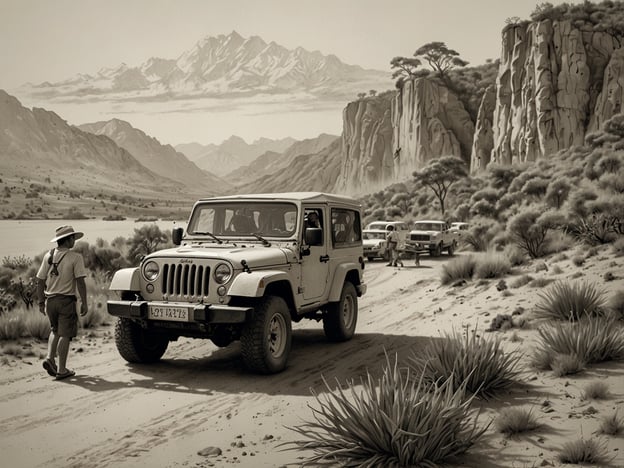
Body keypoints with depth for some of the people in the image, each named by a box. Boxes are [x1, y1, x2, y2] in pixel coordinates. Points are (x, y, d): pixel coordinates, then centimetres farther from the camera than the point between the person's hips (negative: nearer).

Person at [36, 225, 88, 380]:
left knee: (55, 330, 25)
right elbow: (80, 282, -14)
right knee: (65, 334, 3)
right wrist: (84, 303, -8)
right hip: (66, 300, -5)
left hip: (50, 299, 5)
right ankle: (62, 370, 6)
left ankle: (50, 358, 8)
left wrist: (41, 302, 16)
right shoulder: (75, 257, -11)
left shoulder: (48, 256, 5)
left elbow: (40, 281, 8)